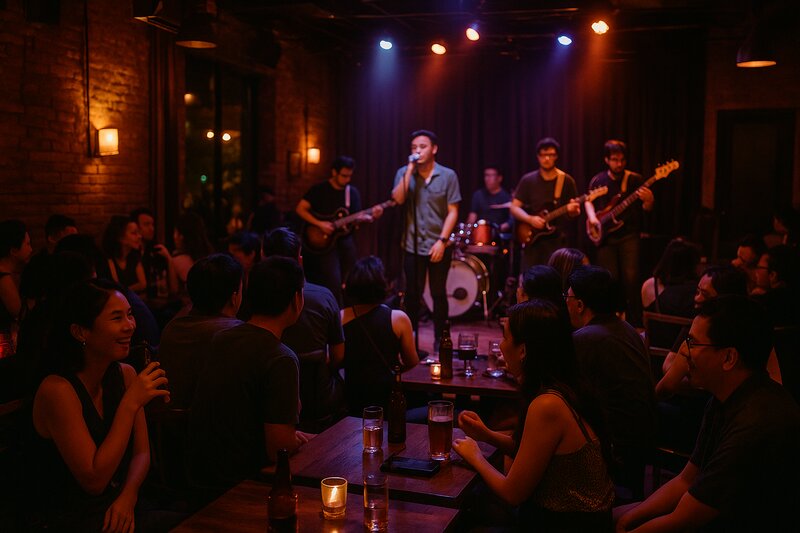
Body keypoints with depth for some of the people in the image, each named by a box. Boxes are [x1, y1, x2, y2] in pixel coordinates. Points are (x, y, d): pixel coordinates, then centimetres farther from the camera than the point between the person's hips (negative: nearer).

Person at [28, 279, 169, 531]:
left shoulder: (125, 375, 1)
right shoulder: (57, 390, -17)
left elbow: (141, 452, 6)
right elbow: (94, 480, -20)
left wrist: (128, 496, -13)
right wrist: (131, 404, -23)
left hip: (118, 512, 6)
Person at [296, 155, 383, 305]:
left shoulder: (353, 192, 7)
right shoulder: (319, 190, -5)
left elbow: (357, 217, 5)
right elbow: (300, 209, -8)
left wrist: (371, 217, -16)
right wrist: (319, 224, -17)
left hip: (346, 240, 5)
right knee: (334, 282, -15)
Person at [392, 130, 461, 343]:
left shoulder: (448, 175, -2)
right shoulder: (404, 173, 3)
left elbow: (452, 211, -4)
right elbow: (398, 199, -14)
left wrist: (442, 240, -13)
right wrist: (410, 170, -14)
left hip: (439, 246, -1)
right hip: (412, 246, 1)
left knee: (439, 294, 8)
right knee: (412, 295, 6)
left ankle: (440, 341, 19)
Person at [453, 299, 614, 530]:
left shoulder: (547, 405, -27)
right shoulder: (565, 389, -1)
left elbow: (513, 493, -17)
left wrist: (475, 457, -1)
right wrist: (486, 435, 0)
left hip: (567, 523, -7)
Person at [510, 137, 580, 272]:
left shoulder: (567, 181, 2)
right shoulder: (528, 180, 3)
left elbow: (576, 211, 7)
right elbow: (514, 208, 2)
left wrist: (572, 210, -17)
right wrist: (530, 219, -15)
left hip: (557, 241, -1)